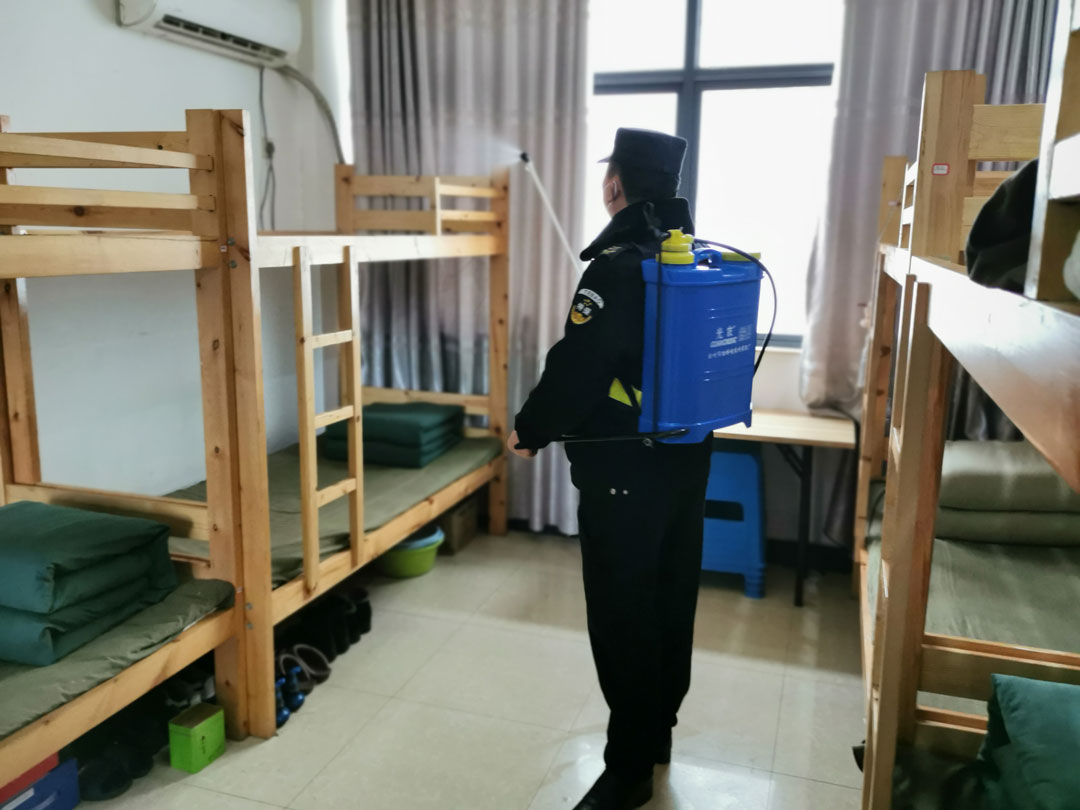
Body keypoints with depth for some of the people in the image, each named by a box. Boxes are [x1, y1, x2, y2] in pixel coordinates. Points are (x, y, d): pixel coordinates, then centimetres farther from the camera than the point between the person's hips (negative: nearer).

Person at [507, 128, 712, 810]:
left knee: (622, 613, 2)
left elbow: (576, 367, -21)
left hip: (624, 471, -9)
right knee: (671, 599, 18)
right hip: (686, 459, 9)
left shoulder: (617, 267, -20)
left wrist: (531, 431, -7)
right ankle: (658, 731, 36)